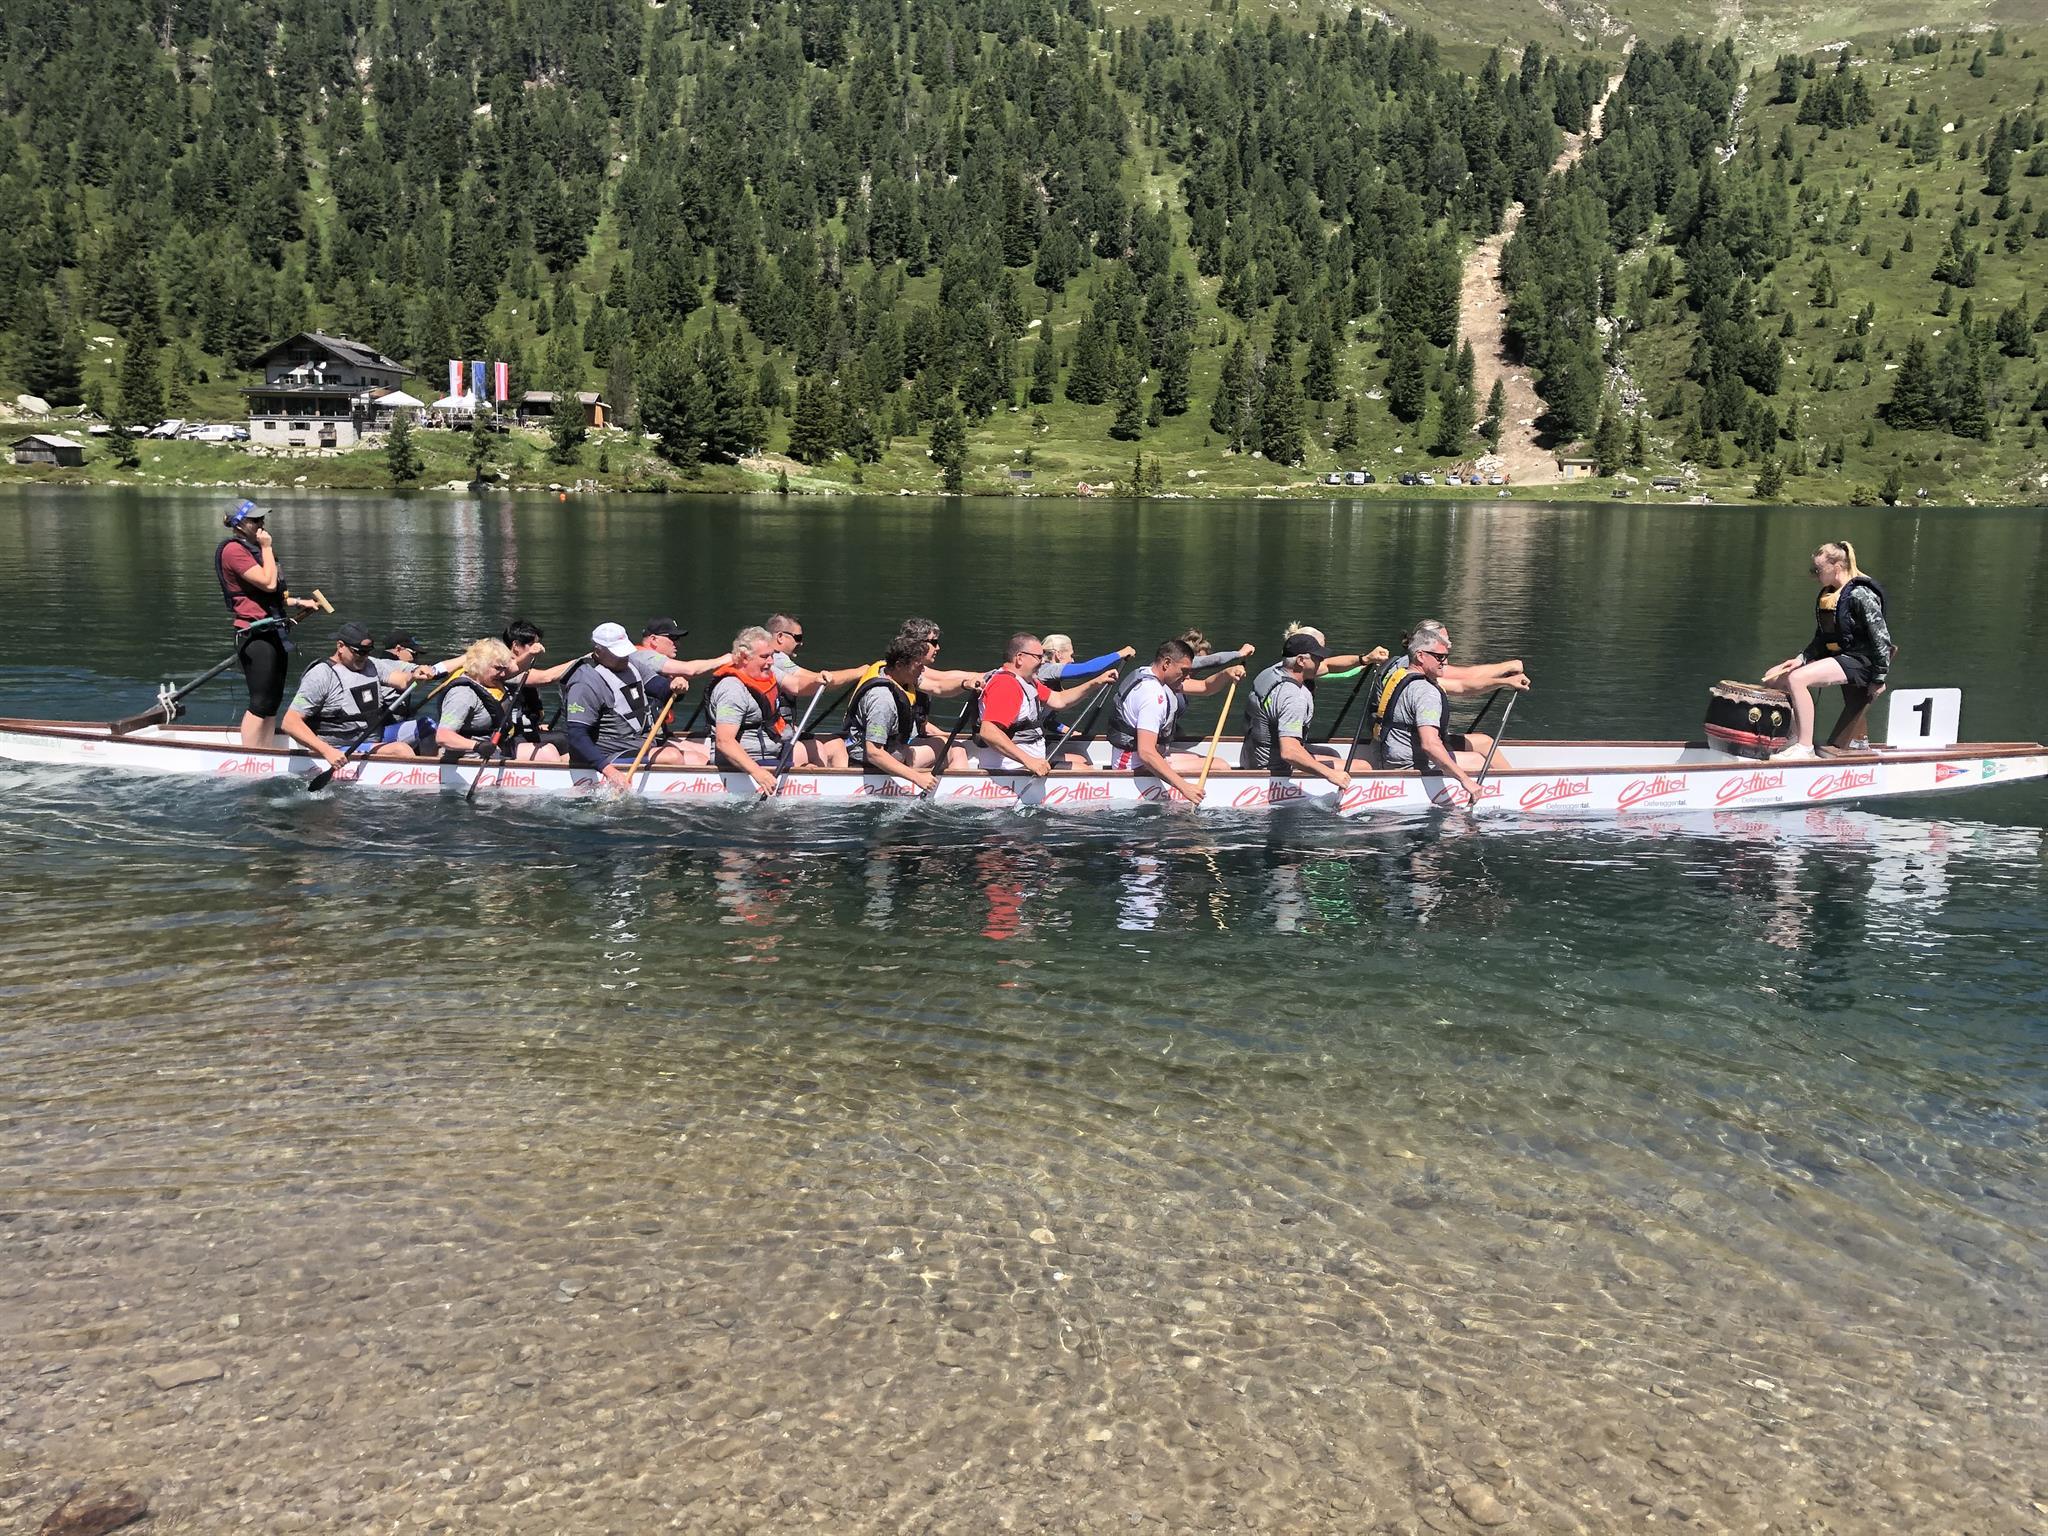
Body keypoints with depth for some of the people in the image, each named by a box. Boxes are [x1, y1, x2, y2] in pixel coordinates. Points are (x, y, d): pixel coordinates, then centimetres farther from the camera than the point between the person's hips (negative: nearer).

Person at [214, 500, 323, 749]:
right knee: (261, 704, -8)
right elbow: (268, 583, -21)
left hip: (273, 634, 10)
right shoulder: (233, 550, -12)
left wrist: (298, 602, 19)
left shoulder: (253, 549, 20)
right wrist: (267, 548, -13)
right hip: (255, 635, -10)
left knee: (273, 702, 12)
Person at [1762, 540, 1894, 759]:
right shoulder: (1827, 594, 9)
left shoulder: (1861, 595, -18)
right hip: (1836, 655, 10)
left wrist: (1879, 679, -16)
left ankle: (1805, 748, -24)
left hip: (1860, 660, -10)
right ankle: (1795, 737, 12)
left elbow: (1881, 638, -18)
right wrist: (1802, 658, 0)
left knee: (1797, 679, -29)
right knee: (1774, 678, 5)